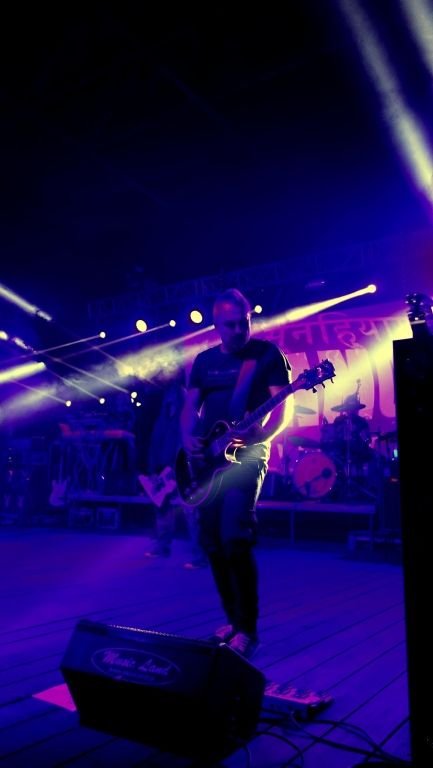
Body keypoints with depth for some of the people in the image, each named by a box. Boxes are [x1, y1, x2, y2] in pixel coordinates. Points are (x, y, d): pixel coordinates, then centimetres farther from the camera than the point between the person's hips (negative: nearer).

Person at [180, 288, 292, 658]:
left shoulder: (267, 354, -1)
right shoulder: (204, 360, 13)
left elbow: (282, 408, -7)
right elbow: (189, 407, 16)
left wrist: (259, 437, -25)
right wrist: (188, 438, -5)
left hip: (245, 457, -6)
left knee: (235, 540, -17)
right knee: (213, 543, 7)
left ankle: (248, 629, -3)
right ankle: (233, 619, 22)